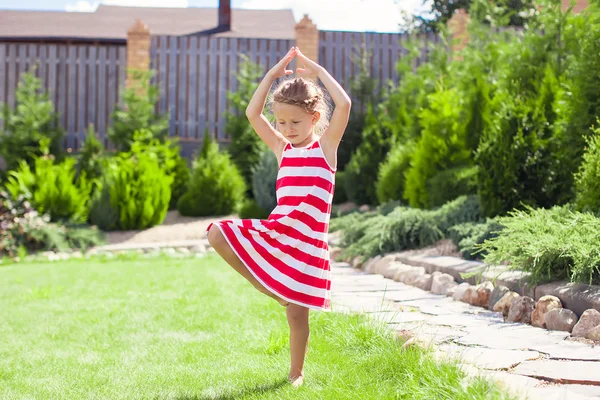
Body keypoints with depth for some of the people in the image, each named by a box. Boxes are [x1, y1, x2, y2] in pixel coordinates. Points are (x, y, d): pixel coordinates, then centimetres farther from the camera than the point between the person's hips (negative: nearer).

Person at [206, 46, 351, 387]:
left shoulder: (326, 145, -1)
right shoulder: (282, 148, 11)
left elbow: (344, 103, -16)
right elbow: (252, 113, 4)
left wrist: (317, 70, -7)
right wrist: (274, 73, 4)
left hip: (307, 239, -5)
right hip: (276, 230, 5)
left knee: (297, 312, 0)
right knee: (218, 234, -9)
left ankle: (296, 374, 21)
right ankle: (275, 291, -5)